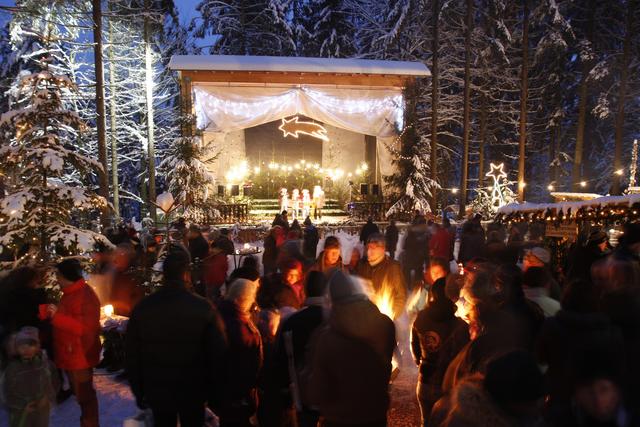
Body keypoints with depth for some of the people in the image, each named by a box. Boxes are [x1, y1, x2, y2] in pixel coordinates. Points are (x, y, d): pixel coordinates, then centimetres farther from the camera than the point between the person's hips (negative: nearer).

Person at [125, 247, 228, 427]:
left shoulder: (142, 308, -11)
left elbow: (132, 356, -1)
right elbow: (218, 356, -14)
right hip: (193, 393, -2)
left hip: (157, 392, 2)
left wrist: (139, 392, 12)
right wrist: (215, 395, -1)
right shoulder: (203, 308, -19)